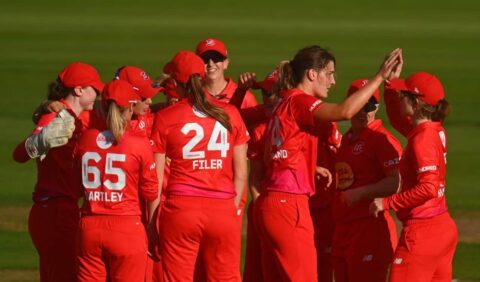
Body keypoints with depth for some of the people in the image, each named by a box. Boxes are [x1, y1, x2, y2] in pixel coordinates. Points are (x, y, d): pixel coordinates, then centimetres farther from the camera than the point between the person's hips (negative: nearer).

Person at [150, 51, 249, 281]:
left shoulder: (166, 118, -1)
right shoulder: (230, 114, 5)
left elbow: (155, 177, 0)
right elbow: (241, 172, 7)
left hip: (181, 210, -2)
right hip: (222, 210, 2)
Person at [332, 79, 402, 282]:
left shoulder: (382, 139, -11)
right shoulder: (346, 139, 17)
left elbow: (396, 182, -21)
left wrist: (361, 193, -27)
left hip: (370, 226, -9)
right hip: (342, 230, 9)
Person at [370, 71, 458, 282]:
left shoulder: (422, 140, -19)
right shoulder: (435, 131, 7)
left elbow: (428, 188, -26)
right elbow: (398, 119, 26)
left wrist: (387, 203, -19)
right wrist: (390, 85, 13)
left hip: (421, 232, -9)